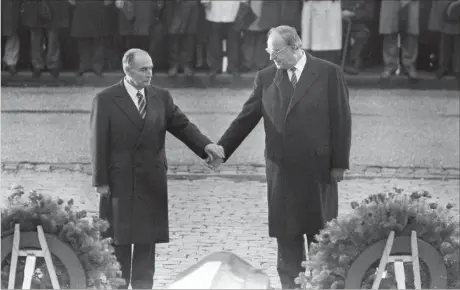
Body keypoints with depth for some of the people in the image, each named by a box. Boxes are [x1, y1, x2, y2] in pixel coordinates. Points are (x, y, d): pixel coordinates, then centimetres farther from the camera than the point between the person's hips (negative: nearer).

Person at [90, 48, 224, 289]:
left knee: (147, 238, 5)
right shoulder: (106, 100, -5)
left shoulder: (161, 97, 7)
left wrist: (205, 145, -16)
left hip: (152, 181, 3)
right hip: (120, 181, -3)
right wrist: (100, 181, -9)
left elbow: (182, 125, 3)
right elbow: (99, 143, -6)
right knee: (120, 238, 5)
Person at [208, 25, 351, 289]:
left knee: (320, 232, 5)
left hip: (317, 167, -3)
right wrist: (222, 150, -1)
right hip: (282, 169, 3)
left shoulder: (329, 73, -5)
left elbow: (341, 121, -5)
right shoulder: (266, 77, 5)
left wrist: (339, 163, -7)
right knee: (286, 233, 6)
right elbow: (246, 118, 6)